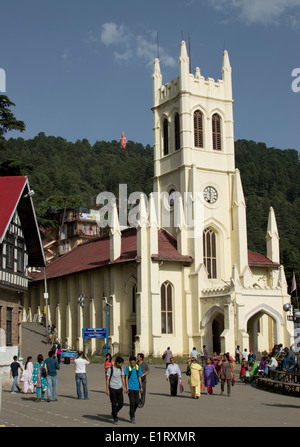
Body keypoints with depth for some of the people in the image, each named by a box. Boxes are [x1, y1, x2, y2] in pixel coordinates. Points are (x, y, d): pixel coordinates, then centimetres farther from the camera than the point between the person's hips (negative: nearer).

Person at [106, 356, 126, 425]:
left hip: (119, 388, 5)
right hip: (112, 388, -5)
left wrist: (124, 387, 11)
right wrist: (107, 389, -10)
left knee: (121, 404, 3)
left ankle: (114, 413, 28)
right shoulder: (110, 369, -9)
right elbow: (107, 379, -6)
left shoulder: (121, 368, 6)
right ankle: (115, 418, 13)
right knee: (114, 404, 0)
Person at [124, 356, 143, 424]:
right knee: (132, 402, -8)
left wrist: (141, 387, 13)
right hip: (130, 387, -3)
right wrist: (127, 387, -13)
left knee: (137, 402, 2)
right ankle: (132, 417, 2)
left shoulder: (138, 367, 5)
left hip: (136, 387, 3)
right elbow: (126, 378, -5)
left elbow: (139, 378, 12)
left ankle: (132, 412, 29)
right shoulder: (128, 368, -4)